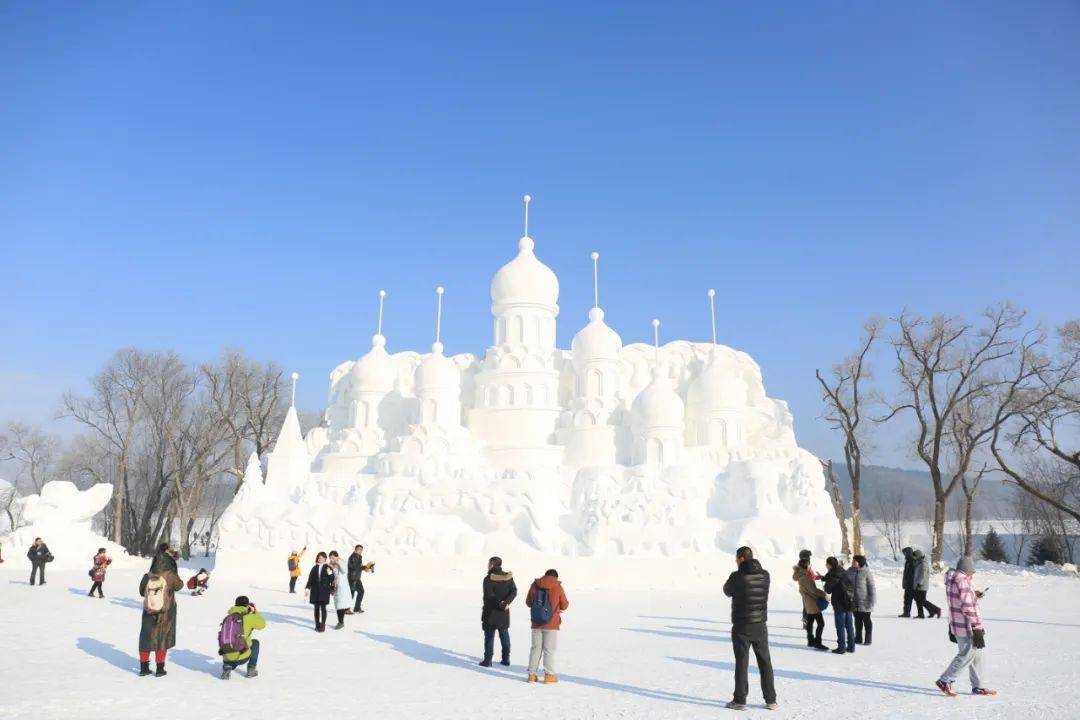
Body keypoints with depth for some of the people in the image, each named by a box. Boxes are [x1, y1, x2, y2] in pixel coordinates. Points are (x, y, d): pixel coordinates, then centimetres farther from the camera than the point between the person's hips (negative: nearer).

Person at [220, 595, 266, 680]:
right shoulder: (248, 618, -7)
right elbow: (262, 624, 7)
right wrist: (255, 611, 15)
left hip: (226, 657, 5)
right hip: (242, 657, -5)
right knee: (255, 643, 25)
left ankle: (227, 667, 8)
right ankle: (251, 669, 19)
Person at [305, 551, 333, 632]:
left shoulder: (328, 568, -1)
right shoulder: (315, 568, 8)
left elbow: (332, 580, -2)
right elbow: (310, 579, 9)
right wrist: (307, 588, 3)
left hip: (324, 591, -3)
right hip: (315, 591, 3)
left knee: (323, 607, -3)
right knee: (316, 608, 8)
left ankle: (323, 625, 4)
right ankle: (317, 625, 16)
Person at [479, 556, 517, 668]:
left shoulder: (488, 579, -15)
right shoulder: (508, 577, 2)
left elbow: (489, 595, -22)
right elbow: (514, 591, -6)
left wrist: (499, 603, -18)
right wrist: (506, 602, -17)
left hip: (491, 612, -5)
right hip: (504, 612, 5)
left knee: (489, 636, 3)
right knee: (504, 635, 15)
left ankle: (488, 660, 3)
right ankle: (506, 658, 19)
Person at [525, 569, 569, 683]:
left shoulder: (534, 585, -2)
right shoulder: (558, 587, -10)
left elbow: (528, 602, 9)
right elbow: (564, 605, -2)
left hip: (536, 623, 3)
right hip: (551, 624, -3)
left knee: (535, 648, 12)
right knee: (549, 649, 5)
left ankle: (532, 674, 13)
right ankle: (549, 675, 5)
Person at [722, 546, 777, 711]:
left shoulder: (737, 576, -16)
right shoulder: (764, 575, -2)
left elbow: (728, 591, 2)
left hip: (741, 626, -4)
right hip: (760, 625, 4)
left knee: (742, 663, 4)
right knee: (765, 663, 13)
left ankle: (740, 700, 8)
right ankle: (771, 700, 17)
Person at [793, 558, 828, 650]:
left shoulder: (802, 576, 7)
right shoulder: (805, 578, -23)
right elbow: (813, 590, -23)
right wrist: (824, 595, -17)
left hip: (808, 602, 10)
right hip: (813, 603, -10)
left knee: (810, 622, 17)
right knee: (821, 623, -7)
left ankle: (810, 641, 26)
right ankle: (817, 643, -4)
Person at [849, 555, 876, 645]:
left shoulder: (867, 572, -14)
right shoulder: (850, 571, 1)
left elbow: (871, 587, -12)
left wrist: (871, 601, -13)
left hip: (864, 602, -5)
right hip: (854, 601, 5)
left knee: (866, 620, 7)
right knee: (858, 620, 15)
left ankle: (867, 639, 18)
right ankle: (858, 638, 26)